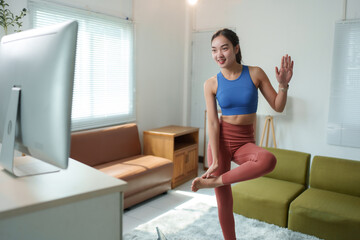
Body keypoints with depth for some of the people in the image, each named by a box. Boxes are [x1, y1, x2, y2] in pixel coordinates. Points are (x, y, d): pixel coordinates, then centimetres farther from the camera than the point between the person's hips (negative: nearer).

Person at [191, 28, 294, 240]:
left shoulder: (255, 73, -2)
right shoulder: (211, 84, -2)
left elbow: (278, 107, 2)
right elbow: (213, 122, -7)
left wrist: (284, 84, -17)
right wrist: (215, 160, -13)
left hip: (244, 142, 1)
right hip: (221, 139, 0)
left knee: (268, 160, -35)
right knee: (224, 200, 2)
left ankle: (213, 181, -17)